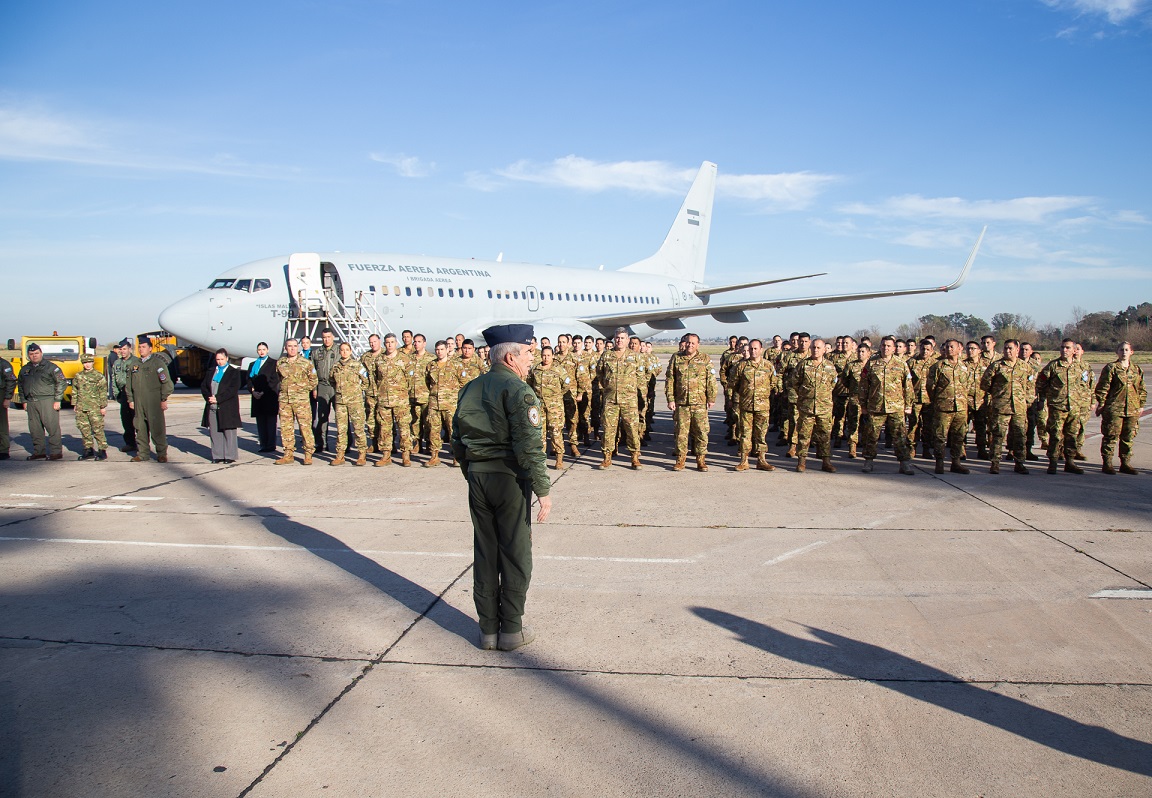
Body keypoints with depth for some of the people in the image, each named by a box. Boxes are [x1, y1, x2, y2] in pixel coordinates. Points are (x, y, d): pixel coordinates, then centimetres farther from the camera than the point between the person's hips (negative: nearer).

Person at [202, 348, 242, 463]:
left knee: (229, 432, -1)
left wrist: (218, 398, -15)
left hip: (228, 408, -5)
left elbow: (233, 389, -10)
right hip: (212, 408, 5)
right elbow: (203, 386, 13)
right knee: (214, 433, 5)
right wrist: (209, 397, -7)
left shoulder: (234, 372, 0)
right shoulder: (210, 372, 17)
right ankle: (217, 456, 11)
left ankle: (230, 456, 4)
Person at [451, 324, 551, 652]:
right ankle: (511, 629, 13)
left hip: (477, 477, 6)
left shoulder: (470, 389, 11)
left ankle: (488, 630, 19)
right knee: (515, 554, 5)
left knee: (485, 554, 12)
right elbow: (529, 446, -19)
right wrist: (543, 490, -15)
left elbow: (458, 444, 13)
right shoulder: (517, 390, -11)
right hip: (509, 478, -6)